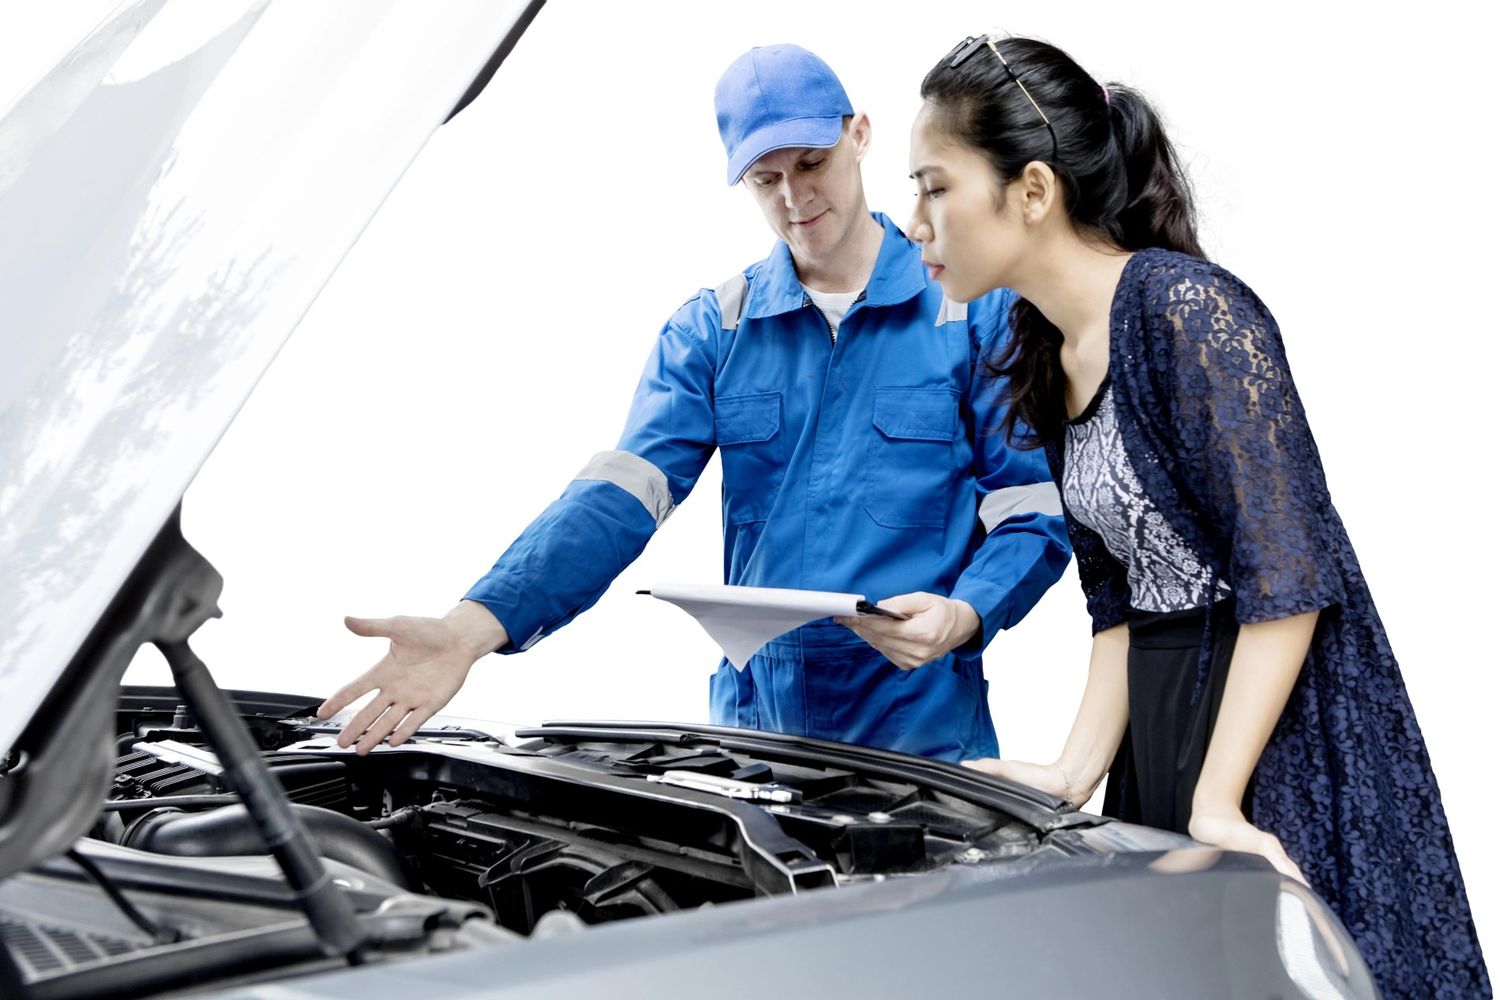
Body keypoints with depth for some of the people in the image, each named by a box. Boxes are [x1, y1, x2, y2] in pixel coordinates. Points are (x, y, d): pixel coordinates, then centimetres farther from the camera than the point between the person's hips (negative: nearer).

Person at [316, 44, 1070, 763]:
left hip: (923, 735, -2)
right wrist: (473, 626, -23)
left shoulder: (976, 310, -2)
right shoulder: (710, 331, 5)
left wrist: (961, 617, -24)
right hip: (753, 722, 3)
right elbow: (619, 496, -7)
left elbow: (1036, 513, -3)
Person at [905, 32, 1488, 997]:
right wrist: (1075, 774, 0)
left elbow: (1289, 579, -20)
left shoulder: (1187, 310, -17)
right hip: (1158, 733, 8)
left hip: (1283, 727, -8)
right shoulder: (1048, 362, 8)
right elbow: (1120, 603, 11)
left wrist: (1215, 805, -21)